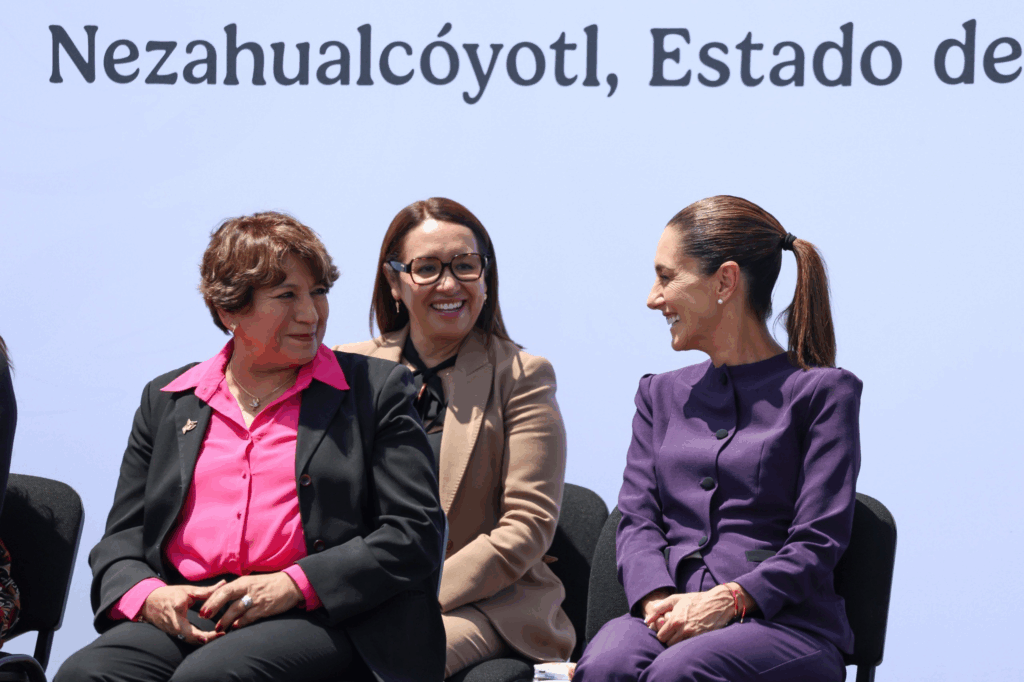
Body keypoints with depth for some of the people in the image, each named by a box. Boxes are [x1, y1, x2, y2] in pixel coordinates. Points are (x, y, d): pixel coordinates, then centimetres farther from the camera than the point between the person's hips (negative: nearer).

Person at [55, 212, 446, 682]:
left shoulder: (376, 389, 11)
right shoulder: (165, 401, 21)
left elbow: (416, 531, 2)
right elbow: (122, 536, 20)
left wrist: (294, 585, -11)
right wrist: (146, 594, -6)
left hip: (318, 621, -3)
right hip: (188, 620, 3)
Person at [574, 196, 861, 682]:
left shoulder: (822, 391, 7)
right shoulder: (661, 395, 24)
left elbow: (818, 541, -2)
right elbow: (637, 519, 12)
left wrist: (729, 600, -17)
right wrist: (658, 597, -10)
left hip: (784, 625, -3)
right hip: (672, 619, 4)